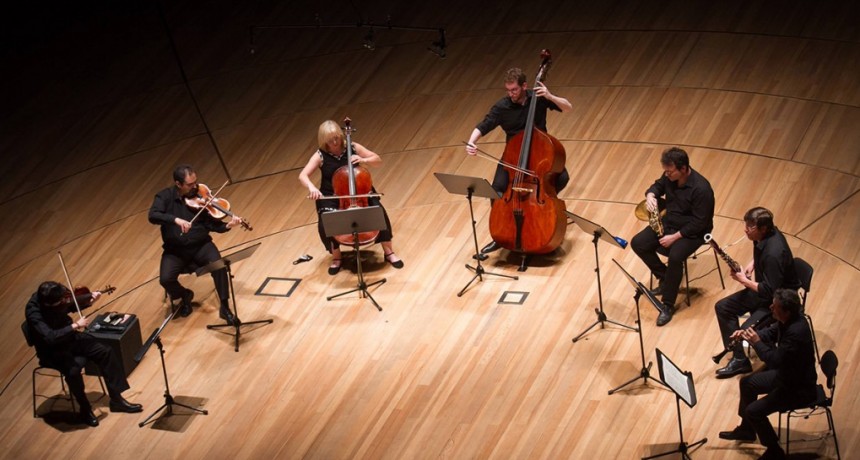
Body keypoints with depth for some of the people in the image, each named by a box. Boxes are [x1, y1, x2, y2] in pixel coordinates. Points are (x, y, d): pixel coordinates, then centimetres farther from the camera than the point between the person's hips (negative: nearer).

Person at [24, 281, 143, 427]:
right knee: (73, 371, -32)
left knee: (106, 352, -5)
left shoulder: (55, 296, -13)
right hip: (52, 350, -7)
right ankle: (85, 410, -5)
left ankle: (116, 400, 7)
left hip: (69, 338, 7)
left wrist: (89, 299, -8)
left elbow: (72, 306, 9)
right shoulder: (33, 312, -33)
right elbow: (50, 337, -44)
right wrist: (74, 326, -40)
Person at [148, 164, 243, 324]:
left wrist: (227, 226, -25)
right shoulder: (165, 196, -5)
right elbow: (152, 216, -22)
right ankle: (184, 296, 12)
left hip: (200, 246, 0)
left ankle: (225, 308, -14)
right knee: (165, 279, -24)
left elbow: (212, 224, -4)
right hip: (175, 250, 0)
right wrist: (176, 219, -37)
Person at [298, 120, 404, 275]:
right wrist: (312, 187, -38)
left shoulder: (353, 147, -5)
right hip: (331, 197, -1)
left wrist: (363, 160, -20)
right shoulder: (320, 155, -9)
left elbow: (378, 160, 0)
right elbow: (303, 176, -17)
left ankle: (388, 252, -6)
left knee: (379, 211, -24)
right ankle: (336, 257, -3)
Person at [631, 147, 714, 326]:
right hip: (668, 223, 8)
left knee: (675, 256, -33)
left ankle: (668, 305, -17)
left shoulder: (701, 188, -28)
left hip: (692, 232, -7)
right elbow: (657, 186, 13)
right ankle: (665, 278, 11)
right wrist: (650, 196, -11)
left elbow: (699, 222, -24)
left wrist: (675, 237, -25)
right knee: (638, 243, -7)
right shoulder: (669, 177, -8)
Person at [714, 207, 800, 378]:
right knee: (722, 307, 7)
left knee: (746, 331, -24)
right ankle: (738, 358, 10)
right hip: (763, 289, 10)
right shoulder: (763, 236, -7)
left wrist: (743, 280, -19)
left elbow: (769, 292, -30)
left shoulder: (774, 253, -34)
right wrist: (752, 263, 1)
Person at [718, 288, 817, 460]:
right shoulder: (788, 319, -8)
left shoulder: (796, 332, -36)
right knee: (747, 383, 19)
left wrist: (756, 342, -22)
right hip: (787, 373, 10)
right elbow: (772, 333, 10)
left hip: (799, 387, -10)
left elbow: (774, 361, -34)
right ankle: (746, 430, 38)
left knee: (754, 411, -15)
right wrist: (748, 334, -6)